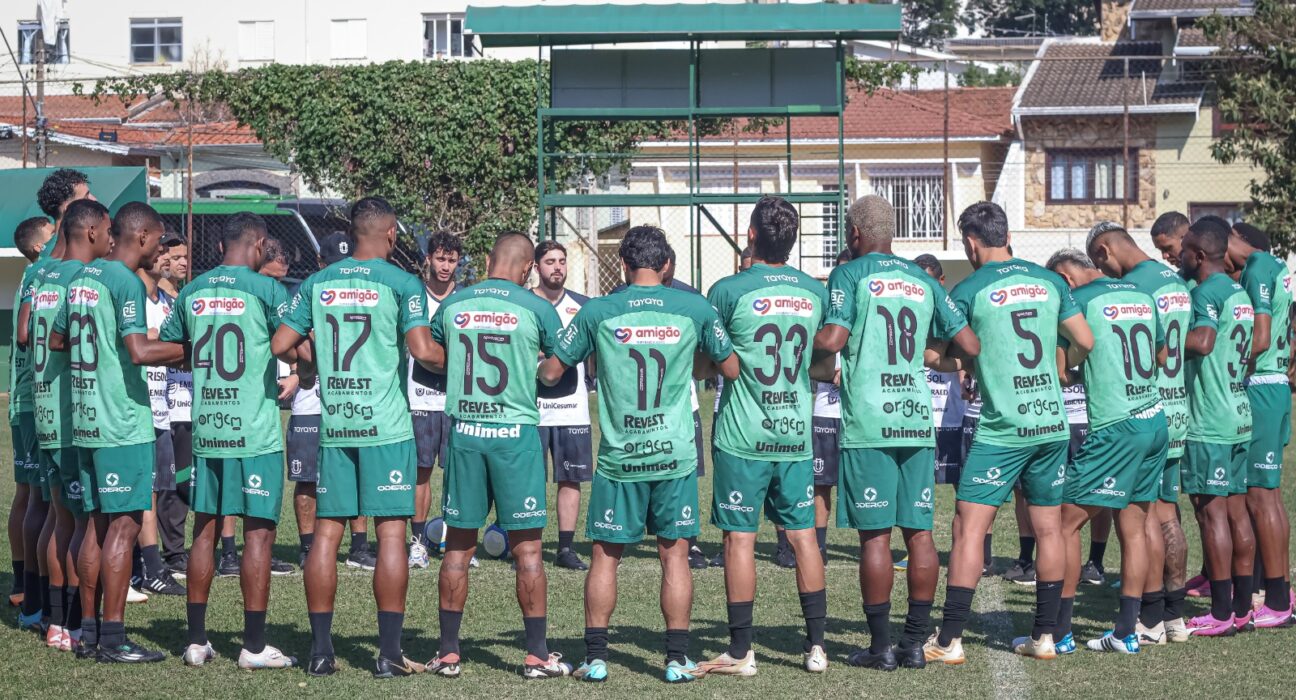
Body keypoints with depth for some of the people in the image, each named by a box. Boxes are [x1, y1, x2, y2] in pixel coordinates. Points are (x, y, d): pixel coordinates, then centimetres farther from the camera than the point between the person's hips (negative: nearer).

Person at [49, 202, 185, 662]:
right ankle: (112, 638, -4)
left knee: (98, 521, 14)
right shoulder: (127, 282, -14)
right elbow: (140, 351, -24)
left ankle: (87, 628, 18)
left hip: (85, 418, 9)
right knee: (124, 524, -5)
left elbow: (56, 340, 21)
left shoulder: (83, 276, 12)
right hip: (123, 421, -9)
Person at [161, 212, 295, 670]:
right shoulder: (265, 289, -7)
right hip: (255, 429, -5)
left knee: (205, 530, 11)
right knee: (258, 532, 0)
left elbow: (167, 349, 17)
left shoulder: (191, 292, 8)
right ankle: (254, 646, 1)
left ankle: (196, 641, 14)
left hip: (205, 428, 5)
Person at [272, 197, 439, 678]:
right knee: (391, 531, 0)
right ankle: (389, 653, 0)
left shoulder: (317, 283, 7)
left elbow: (280, 345, 5)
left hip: (334, 425, 4)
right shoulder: (401, 283, -5)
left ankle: (321, 650, 9)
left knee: (327, 531, 7)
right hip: (385, 426, -4)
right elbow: (422, 350, -15)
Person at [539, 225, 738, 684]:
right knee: (674, 554, 7)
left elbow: (551, 373, 4)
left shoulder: (598, 311, -3)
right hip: (674, 454, 0)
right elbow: (731, 370, 9)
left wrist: (541, 369, 27)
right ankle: (677, 659, 7)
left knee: (605, 555, 8)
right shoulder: (693, 308, -1)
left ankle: (595, 658, 9)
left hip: (619, 455, 0)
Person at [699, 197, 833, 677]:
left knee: (740, 538, 1)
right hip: (797, 434, 4)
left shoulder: (729, 291, -10)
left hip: (742, 435, -4)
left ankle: (740, 652, 3)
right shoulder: (815, 292, 3)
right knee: (803, 534, 10)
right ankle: (816, 645, 13)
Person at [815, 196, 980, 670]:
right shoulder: (923, 281, 13)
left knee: (875, 533, -1)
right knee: (919, 531, 7)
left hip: (870, 420, -4)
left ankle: (881, 646, 1)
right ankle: (915, 643, 10)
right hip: (918, 418, 4)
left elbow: (832, 341, -14)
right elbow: (970, 346, 12)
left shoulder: (850, 275, -1)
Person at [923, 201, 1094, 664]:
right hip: (1053, 423, 5)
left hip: (1003, 427, -5)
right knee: (1049, 529, 11)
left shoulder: (969, 290, -6)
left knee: (969, 527, -3)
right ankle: (1044, 635, 16)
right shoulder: (1049, 282, 8)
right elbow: (1085, 342, 10)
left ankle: (950, 640, -5)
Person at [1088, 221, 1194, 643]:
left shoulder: (1131, 286, -14)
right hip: (1178, 411, 8)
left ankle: (1151, 621, -1)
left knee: (1144, 515, -4)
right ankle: (1175, 615, 17)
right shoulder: (1178, 283, 13)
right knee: (1168, 513, 12)